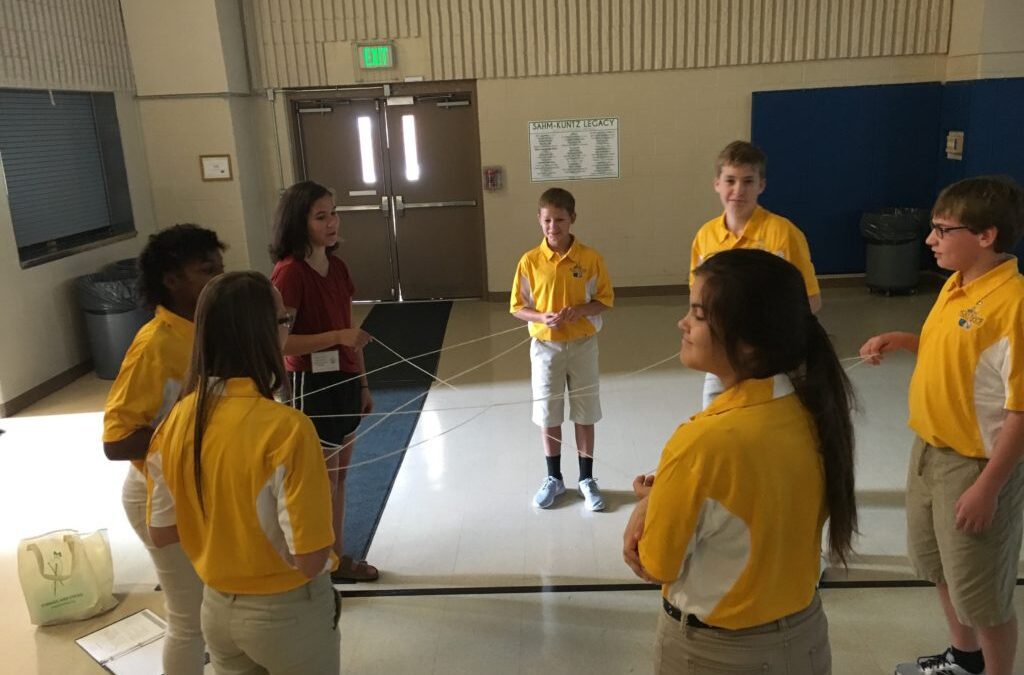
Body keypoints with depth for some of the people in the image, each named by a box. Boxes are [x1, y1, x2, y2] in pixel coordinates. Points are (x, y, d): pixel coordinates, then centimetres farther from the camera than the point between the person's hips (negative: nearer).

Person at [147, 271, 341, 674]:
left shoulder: (176, 421, -9)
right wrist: (319, 496, -7)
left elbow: (161, 533, 2)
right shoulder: (286, 428, -27)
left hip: (218, 608, 5)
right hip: (289, 612, -5)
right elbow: (310, 560, -24)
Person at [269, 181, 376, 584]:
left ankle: (339, 558, 33)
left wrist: (363, 383, 14)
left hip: (344, 382, 8)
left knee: (340, 475, 17)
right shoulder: (290, 272, -18)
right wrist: (339, 336, -28)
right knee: (322, 481, 6)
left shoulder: (337, 267, 6)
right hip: (312, 385, -8)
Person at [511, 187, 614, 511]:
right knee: (548, 416, 10)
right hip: (546, 346, 1)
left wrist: (580, 310, -20)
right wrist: (543, 317, -20)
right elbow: (518, 307, -1)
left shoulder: (591, 258, -8)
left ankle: (587, 479, 24)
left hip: (583, 345, -1)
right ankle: (554, 478, 28)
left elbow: (605, 300, -1)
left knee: (584, 415, 9)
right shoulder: (530, 261, -7)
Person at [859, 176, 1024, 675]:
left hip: (977, 465, -9)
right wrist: (901, 340, 1)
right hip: (929, 451, 9)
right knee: (939, 568, 26)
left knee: (982, 594, 9)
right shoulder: (954, 285, 3)